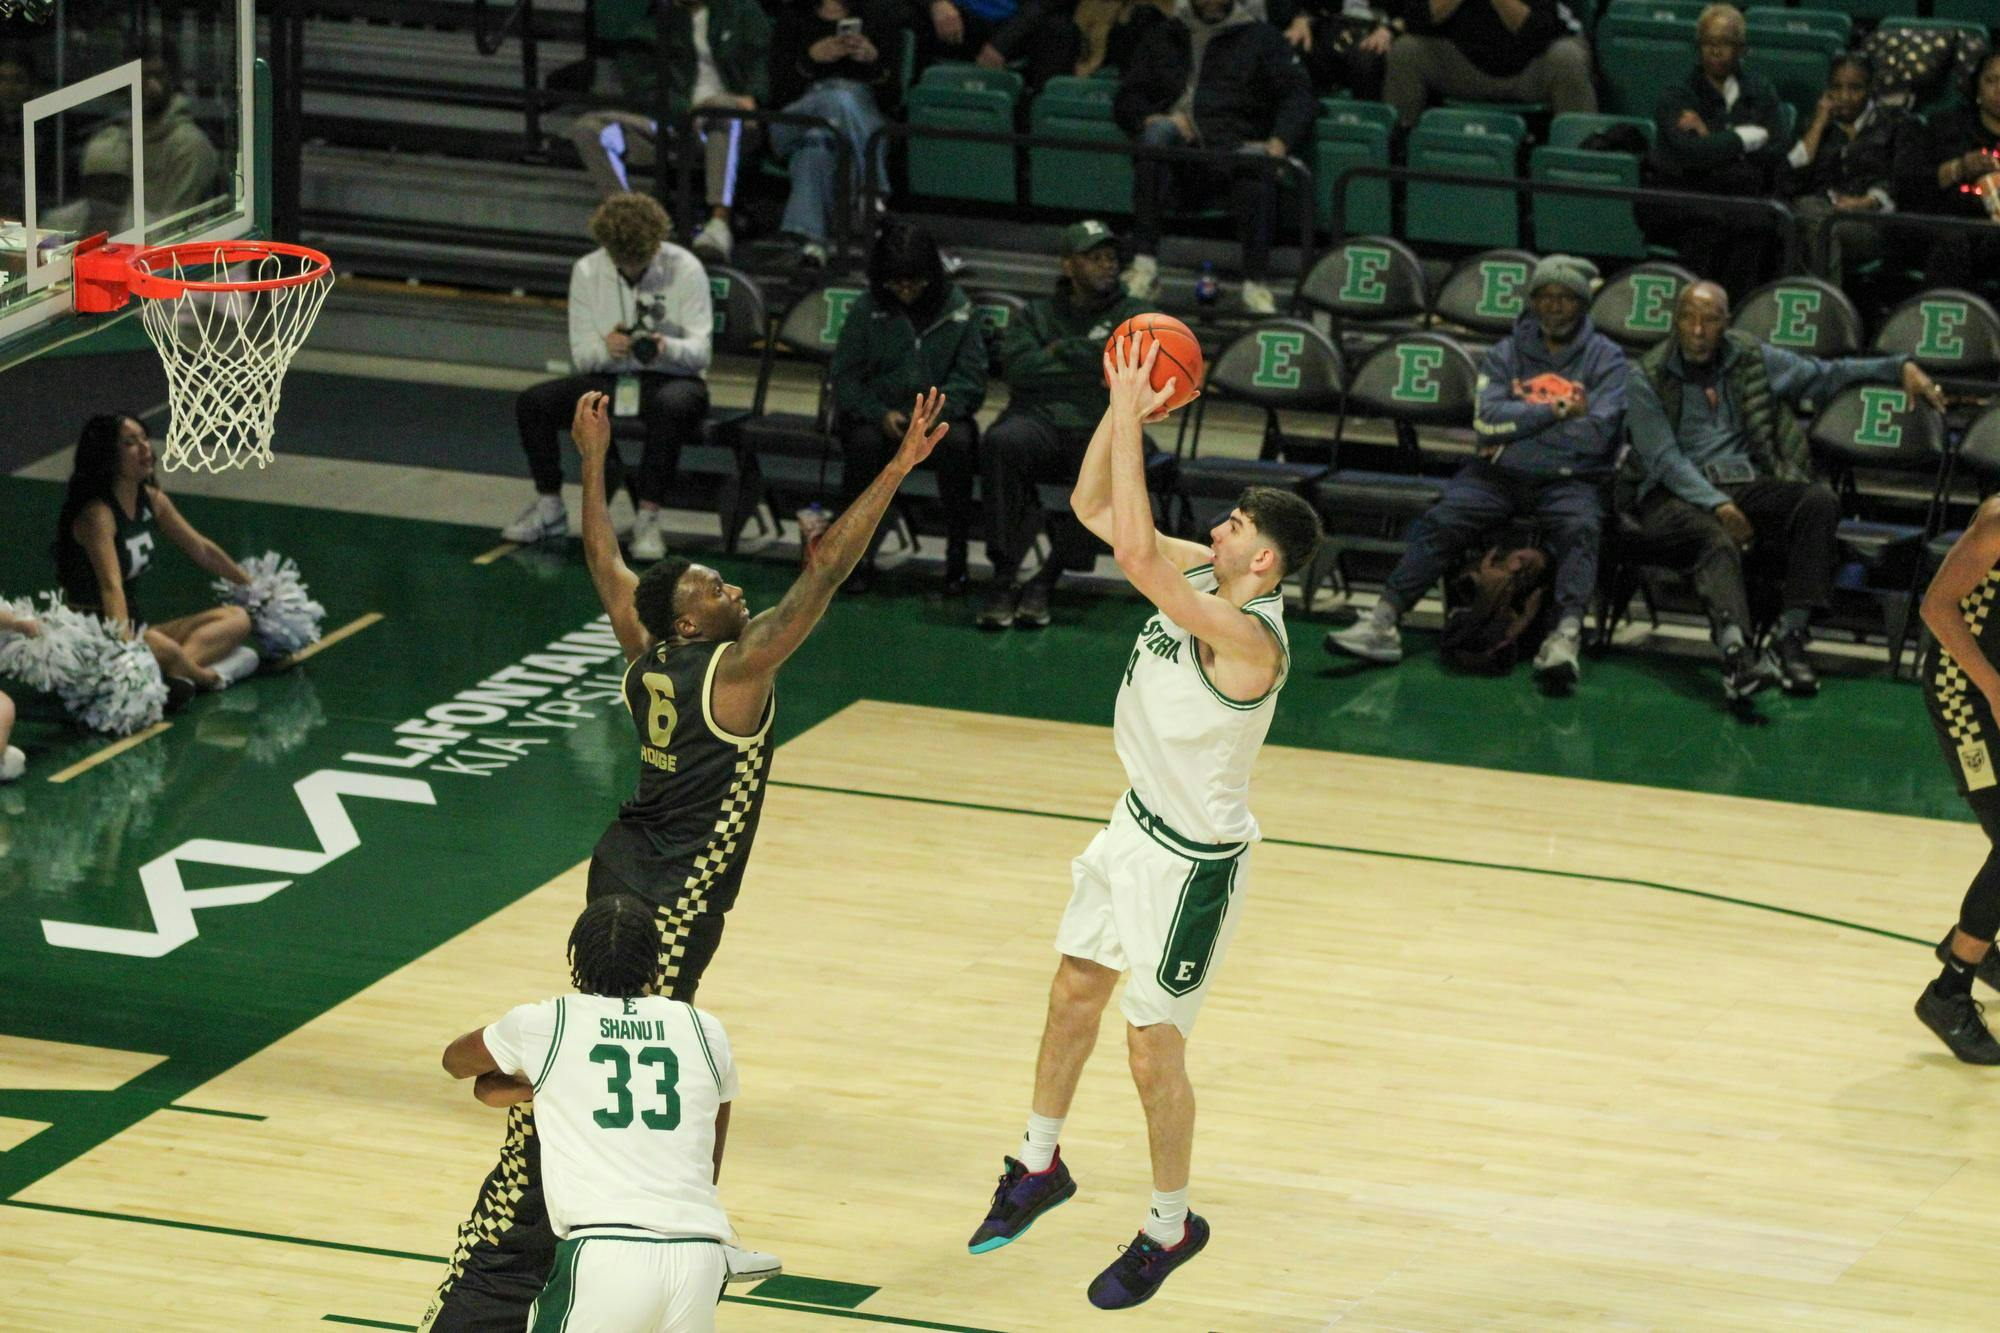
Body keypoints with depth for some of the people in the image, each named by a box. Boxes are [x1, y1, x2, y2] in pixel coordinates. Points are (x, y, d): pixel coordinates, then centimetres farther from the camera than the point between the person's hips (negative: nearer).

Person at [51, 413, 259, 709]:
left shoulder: (151, 500, 6)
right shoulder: (97, 515, -20)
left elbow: (202, 550, 19)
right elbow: (111, 586, -33)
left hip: (136, 625, 10)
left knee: (237, 619, 0)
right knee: (163, 650, -41)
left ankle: (180, 672, -26)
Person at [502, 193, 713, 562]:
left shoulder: (685, 269, -8)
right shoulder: (587, 271, 1)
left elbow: (701, 350, -11)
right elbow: (580, 354, -1)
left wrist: (667, 349, -35)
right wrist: (606, 348, -26)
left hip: (670, 379, -3)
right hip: (608, 380, 3)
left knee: (671, 407, -41)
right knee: (532, 402, -20)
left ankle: (649, 518, -32)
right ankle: (549, 507, -5)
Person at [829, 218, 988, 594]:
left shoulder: (957, 309, 0)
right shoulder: (867, 309, 1)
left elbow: (971, 380, 0)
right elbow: (843, 376, 1)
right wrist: (881, 414, -17)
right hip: (877, 414, 0)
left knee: (958, 440, -33)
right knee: (864, 441, -34)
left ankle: (957, 558, -21)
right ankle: (859, 552, -20)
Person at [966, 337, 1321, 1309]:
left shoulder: (1247, 636, -33)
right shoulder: (1201, 575, -6)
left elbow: (1133, 551, -43)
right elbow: (1095, 509, 0)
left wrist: (1130, 417, -39)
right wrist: (1122, 411, -15)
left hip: (1192, 859, -9)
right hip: (1140, 823, 9)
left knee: (1153, 1047, 1)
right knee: (1075, 988, 21)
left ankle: (1170, 1228, 21)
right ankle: (1038, 1165, 41)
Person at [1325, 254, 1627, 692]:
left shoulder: (1606, 359, 6)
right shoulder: (1506, 354, 14)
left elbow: (1595, 436, -8)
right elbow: (1488, 419, -3)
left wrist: (1517, 425, -3)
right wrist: (1558, 411, -8)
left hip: (1569, 479, -3)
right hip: (1500, 475, 3)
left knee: (1580, 528, -34)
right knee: (1442, 520, -22)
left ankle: (1566, 637, -52)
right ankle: (1384, 621, -30)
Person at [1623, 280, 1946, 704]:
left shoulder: (1752, 360, 14)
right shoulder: (1649, 380, 2)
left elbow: (1826, 375, 19)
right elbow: (1664, 459, -7)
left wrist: (1900, 368, 7)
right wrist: (1718, 505, -21)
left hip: (1749, 486, 4)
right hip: (1681, 495, -4)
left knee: (1820, 500, -26)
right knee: (1718, 542, -39)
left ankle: (1789, 635, -31)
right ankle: (1735, 649, -64)